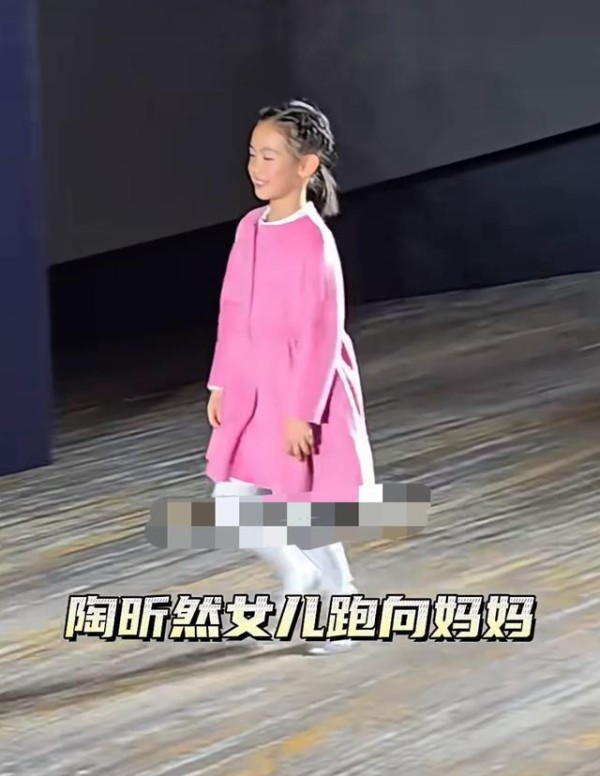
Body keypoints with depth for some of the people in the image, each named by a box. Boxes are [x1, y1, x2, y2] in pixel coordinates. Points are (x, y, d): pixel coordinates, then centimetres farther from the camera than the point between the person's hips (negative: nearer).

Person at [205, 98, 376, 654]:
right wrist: (221, 384, 12)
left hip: (305, 393, -7)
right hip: (252, 392, 7)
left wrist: (302, 412, -20)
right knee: (230, 502, 6)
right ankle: (299, 578, 29)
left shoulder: (312, 239, -20)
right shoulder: (250, 228, 2)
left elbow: (322, 332, -20)